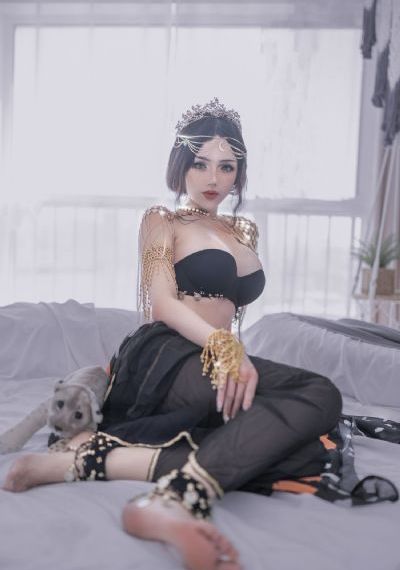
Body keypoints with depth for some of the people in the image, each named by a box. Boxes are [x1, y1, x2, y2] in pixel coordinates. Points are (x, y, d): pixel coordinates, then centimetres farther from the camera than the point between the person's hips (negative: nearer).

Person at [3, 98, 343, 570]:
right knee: (318, 395, -31)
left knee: (307, 449, -29)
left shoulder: (244, 231, 27)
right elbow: (163, 304, -6)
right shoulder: (161, 221, 10)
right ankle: (185, 496, -41)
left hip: (214, 362, 6)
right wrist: (226, 347, -25)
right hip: (166, 359, -6)